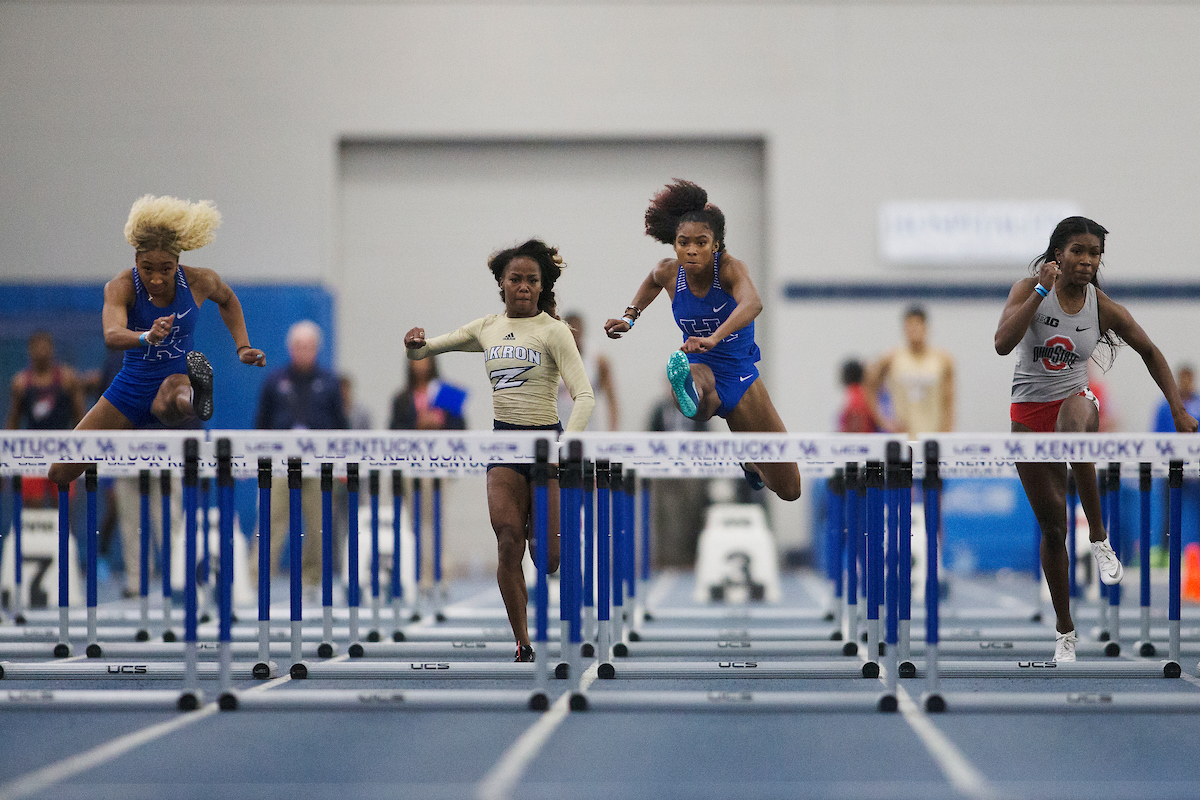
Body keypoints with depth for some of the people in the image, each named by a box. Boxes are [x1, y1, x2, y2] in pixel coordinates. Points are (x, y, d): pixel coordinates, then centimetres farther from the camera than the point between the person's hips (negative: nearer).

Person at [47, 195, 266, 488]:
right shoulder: (120, 287, -20)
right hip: (132, 385, 2)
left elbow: (227, 300, 14)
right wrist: (147, 337, -61)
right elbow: (111, 336, -41)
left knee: (168, 404, -45)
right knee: (60, 474, 3)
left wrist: (242, 347, 4)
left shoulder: (200, 282, -13)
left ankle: (194, 399, -77)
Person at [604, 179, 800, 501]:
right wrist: (630, 315, 9)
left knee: (789, 490, 5)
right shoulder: (670, 272, -8)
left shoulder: (730, 267, -20)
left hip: (740, 373, 0)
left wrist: (714, 338, -61)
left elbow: (752, 303, -44)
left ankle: (748, 459, 35)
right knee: (699, 381, -43)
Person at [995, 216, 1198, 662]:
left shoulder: (1105, 309, -6)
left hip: (1075, 401, 0)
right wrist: (1042, 290, -28)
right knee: (1052, 529, 2)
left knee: (1074, 421, -41)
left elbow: (1150, 352, 7)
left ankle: (1099, 538, -30)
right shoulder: (1029, 290, -10)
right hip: (1030, 411, 0)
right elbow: (1003, 344, -25)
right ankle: (1065, 631, 17)